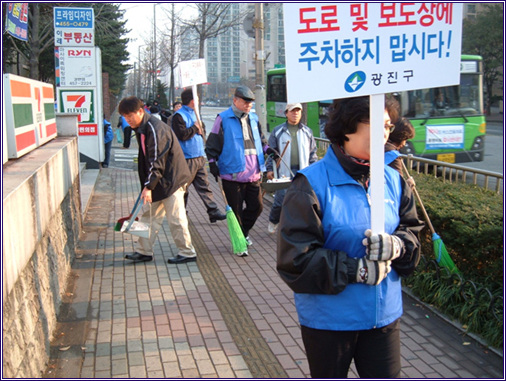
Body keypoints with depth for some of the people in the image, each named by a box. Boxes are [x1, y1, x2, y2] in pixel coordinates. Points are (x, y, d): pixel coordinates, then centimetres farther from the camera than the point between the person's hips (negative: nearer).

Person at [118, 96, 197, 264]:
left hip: (171, 178, -10)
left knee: (175, 217, -3)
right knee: (149, 215, 12)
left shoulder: (155, 129, -21)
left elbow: (156, 160, -25)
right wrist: (148, 185, 16)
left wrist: (148, 186, -28)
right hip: (159, 180, 10)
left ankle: (187, 253, 8)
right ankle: (144, 251, 20)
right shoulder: (141, 128, 10)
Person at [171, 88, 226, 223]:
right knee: (184, 188, 3)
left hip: (199, 157, 8)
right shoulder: (179, 116, -12)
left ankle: (213, 212, 7)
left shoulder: (193, 114, 16)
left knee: (204, 186, 7)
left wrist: (200, 130, 2)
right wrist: (195, 127, -11)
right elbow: (182, 135, -23)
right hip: (187, 159, -8)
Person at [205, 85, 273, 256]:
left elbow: (260, 139, 26)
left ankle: (244, 232, 34)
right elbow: (212, 143, -3)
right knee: (236, 210, 2)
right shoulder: (223, 119, -4)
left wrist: (267, 149, 9)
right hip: (233, 174, -6)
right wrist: (212, 162, -12)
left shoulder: (253, 119, 13)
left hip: (253, 175, 6)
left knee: (257, 206, 10)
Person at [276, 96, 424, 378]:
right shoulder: (311, 183, -15)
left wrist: (397, 246, -16)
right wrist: (358, 270, -21)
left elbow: (412, 231, 8)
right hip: (328, 320, -4)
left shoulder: (393, 180, 2)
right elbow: (294, 259, -18)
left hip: (385, 315, 4)